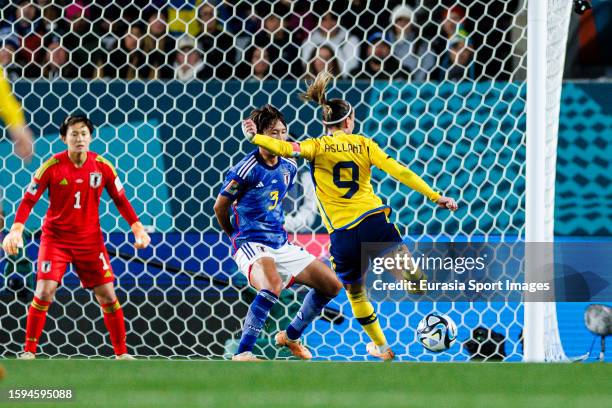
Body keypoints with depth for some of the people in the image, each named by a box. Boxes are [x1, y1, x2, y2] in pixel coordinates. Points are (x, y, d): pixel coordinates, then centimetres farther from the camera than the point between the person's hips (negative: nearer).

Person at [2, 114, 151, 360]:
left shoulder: (103, 167, -5)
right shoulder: (52, 167, -11)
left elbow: (120, 200, 6)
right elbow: (28, 200, -9)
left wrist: (138, 229, 0)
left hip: (90, 240, 2)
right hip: (55, 238, -2)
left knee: (107, 296, -1)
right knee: (44, 293, -14)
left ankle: (121, 353, 10)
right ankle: (29, 351, -1)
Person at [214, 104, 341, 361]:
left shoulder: (289, 167, 6)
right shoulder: (246, 169, -16)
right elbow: (220, 207, -2)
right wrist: (236, 236, 13)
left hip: (280, 244, 8)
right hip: (251, 244, -8)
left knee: (332, 284, 6)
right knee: (272, 285, -38)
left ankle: (291, 336, 24)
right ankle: (242, 353, -34)